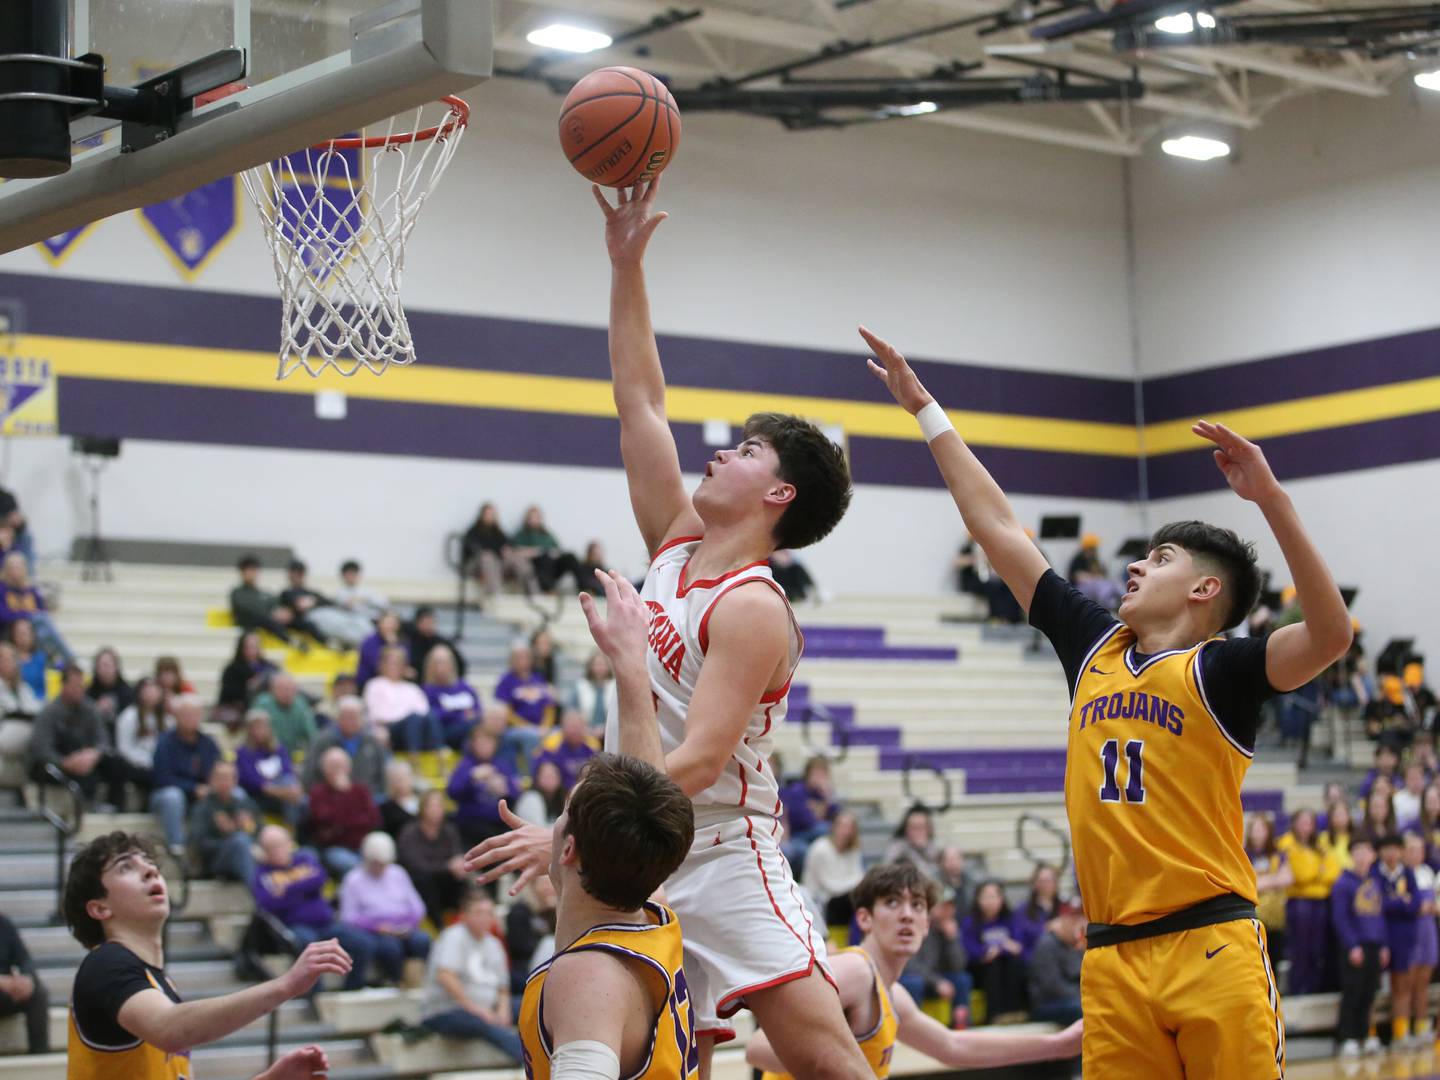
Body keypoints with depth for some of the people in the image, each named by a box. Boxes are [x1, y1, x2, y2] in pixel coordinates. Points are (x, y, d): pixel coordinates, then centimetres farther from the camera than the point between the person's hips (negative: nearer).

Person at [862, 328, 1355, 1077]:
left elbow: (1331, 637, -20)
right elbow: (998, 530, 20)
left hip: (1211, 949, -5)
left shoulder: (1217, 671, -1)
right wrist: (926, 410, 24)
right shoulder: (1094, 649, 15)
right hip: (1111, 959, 5)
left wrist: (1272, 500, -26)